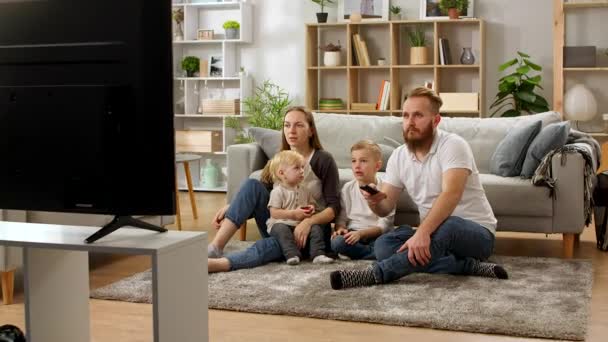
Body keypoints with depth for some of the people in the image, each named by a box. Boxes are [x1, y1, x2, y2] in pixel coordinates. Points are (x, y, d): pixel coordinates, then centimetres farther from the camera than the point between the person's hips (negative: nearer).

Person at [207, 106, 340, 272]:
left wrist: (309, 221, -31)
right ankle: (215, 247, -32)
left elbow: (334, 206, -12)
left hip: (310, 230, -5)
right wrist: (231, 207, -18)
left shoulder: (323, 160, -7)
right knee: (252, 184, -20)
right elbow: (258, 194, 0)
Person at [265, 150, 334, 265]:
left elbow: (312, 203, 22)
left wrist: (311, 209, -5)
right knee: (281, 229, -36)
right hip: (282, 223, -5)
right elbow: (274, 213, -14)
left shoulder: (304, 190, 12)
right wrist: (294, 214, -22)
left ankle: (318, 254, -26)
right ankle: (292, 255, -44)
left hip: (302, 225, 5)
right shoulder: (278, 191, -7)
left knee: (316, 228, -19)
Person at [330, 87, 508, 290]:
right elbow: (386, 207, 2)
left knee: (445, 227, -39)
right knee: (383, 245, -19)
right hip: (430, 232, 6)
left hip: (477, 234, -6)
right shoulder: (399, 156, 3)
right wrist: (374, 201, -23)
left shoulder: (453, 145, -17)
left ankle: (376, 274, -33)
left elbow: (451, 194, -33)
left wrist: (422, 232, -47)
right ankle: (468, 265, -21)